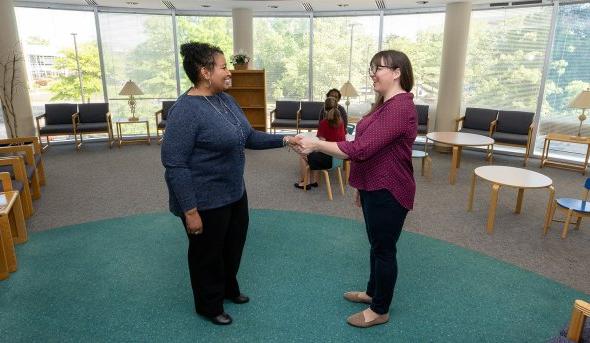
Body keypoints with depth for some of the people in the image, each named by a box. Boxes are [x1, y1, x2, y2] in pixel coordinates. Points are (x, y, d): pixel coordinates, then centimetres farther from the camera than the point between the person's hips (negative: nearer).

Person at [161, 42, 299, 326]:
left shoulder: (226, 99, 4)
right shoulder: (185, 110, -23)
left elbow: (249, 137, 10)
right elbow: (174, 165, -23)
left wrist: (284, 140, -1)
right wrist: (190, 210, -23)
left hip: (235, 193, 8)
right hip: (206, 201, -8)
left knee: (234, 244, 24)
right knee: (208, 253, 13)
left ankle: (229, 289, 50)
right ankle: (209, 305, 38)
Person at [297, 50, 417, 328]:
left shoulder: (400, 108, -24)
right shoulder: (387, 104, 12)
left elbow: (360, 149, -30)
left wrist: (316, 145, -24)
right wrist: (362, 188, 22)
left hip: (388, 192, -10)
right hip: (374, 188, 10)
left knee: (384, 249, 6)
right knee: (376, 245, 22)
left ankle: (380, 310, 25)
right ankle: (372, 292, 42)